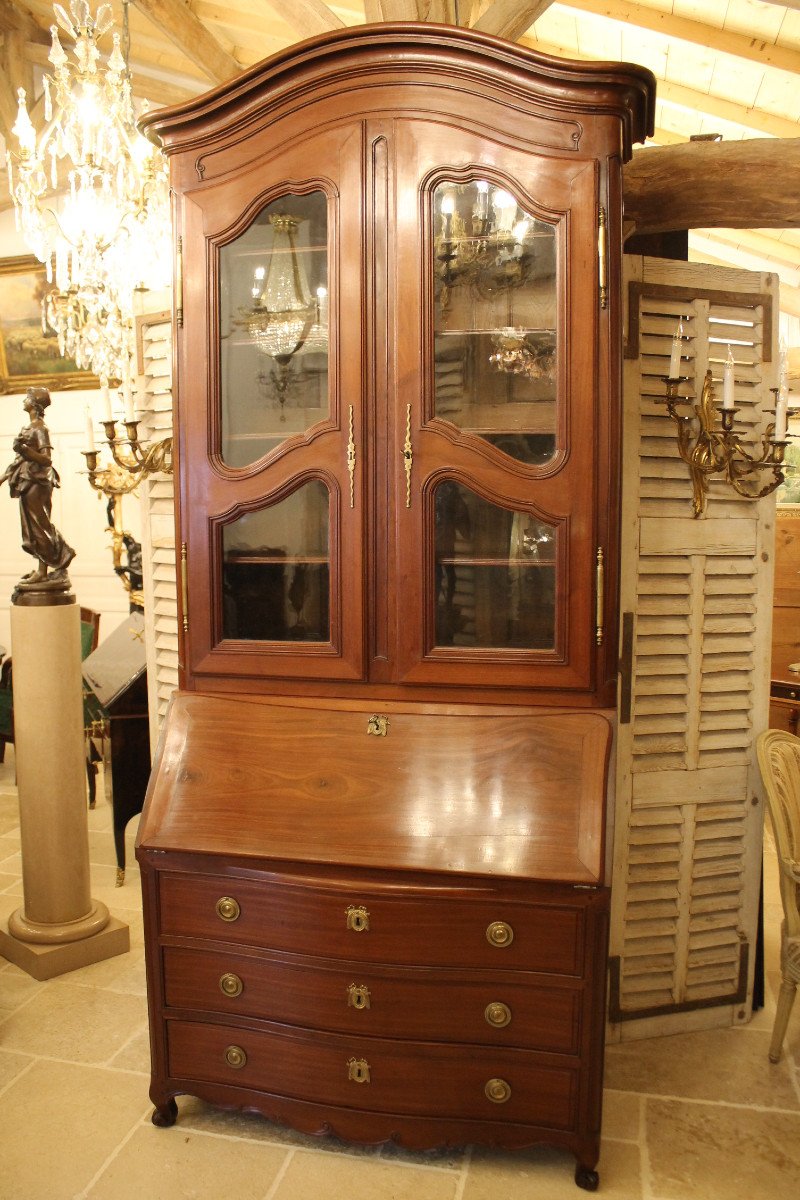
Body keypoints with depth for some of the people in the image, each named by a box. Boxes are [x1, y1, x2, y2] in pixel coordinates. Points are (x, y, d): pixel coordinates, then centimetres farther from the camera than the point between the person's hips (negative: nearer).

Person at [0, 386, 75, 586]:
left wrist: (25, 450, -28)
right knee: (33, 526, 10)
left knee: (38, 526, -4)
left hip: (37, 482, -9)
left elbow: (46, 459, -18)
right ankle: (41, 569, 16)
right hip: (27, 481, 9)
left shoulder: (40, 428, -12)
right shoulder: (30, 426, 14)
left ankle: (42, 571, 1)